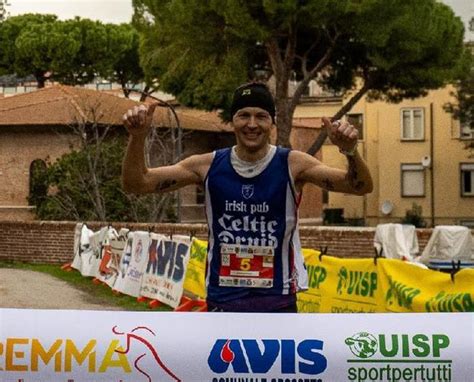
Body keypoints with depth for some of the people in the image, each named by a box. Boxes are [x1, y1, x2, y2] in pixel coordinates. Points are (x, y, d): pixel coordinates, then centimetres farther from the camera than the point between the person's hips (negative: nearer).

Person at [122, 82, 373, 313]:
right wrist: (137, 139, -21)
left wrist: (350, 151, -38)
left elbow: (361, 187, -17)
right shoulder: (209, 166, -4)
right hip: (222, 302, 2)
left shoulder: (291, 165, -9)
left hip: (277, 302, -2)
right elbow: (136, 184, -3)